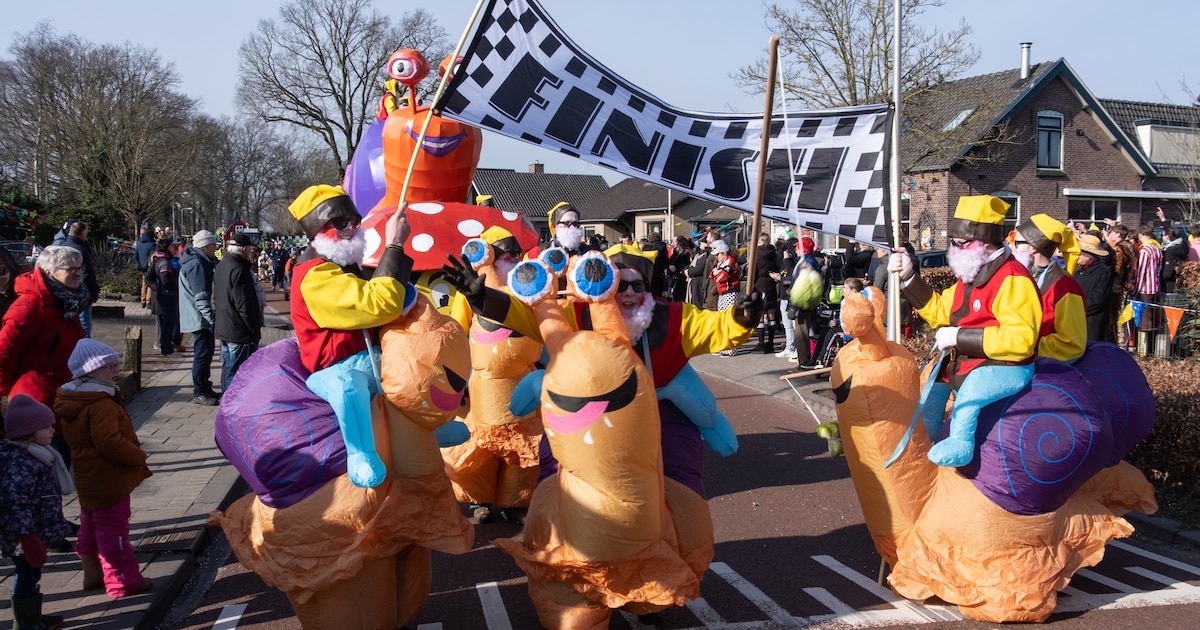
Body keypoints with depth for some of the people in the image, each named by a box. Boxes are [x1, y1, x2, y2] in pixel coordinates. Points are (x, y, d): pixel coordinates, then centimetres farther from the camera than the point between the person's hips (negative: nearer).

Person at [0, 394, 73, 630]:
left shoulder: (33, 455, 8)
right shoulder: (20, 464, -26)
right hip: (25, 536, -10)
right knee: (27, 577, 2)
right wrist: (28, 538, -28)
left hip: (35, 532, 10)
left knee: (31, 575, 21)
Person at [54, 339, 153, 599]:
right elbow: (110, 442, -32)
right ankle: (123, 582, 7)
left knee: (91, 529, 20)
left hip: (88, 480, 10)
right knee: (114, 531, -1)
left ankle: (93, 575, 32)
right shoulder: (102, 405, -25)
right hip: (109, 480, -10)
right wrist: (139, 456, -17)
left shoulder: (74, 400, 8)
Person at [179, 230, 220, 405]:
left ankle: (204, 388, 26)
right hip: (199, 318, -11)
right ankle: (199, 393, -1)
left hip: (199, 318, 11)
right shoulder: (197, 264, -18)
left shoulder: (201, 262, 15)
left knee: (206, 351, 17)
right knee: (203, 354, -7)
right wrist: (211, 318, -24)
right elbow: (201, 296, -23)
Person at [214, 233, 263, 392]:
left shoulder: (220, 267, 12)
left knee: (228, 368, 19)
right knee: (236, 372, -5)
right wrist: (255, 329, -12)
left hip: (223, 329, 10)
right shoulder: (239, 270, -19)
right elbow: (244, 305, -21)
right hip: (240, 331, -10)